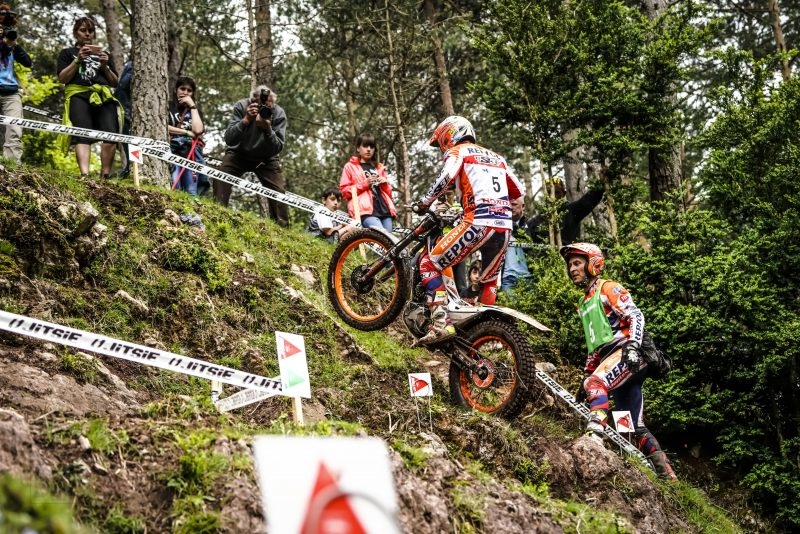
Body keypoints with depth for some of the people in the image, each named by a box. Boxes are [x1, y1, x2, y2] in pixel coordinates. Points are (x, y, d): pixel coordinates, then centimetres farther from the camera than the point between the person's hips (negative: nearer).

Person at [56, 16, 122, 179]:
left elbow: (115, 83, 23)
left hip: (104, 96, 2)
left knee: (111, 135, -22)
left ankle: (105, 175, -19)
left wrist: (105, 66, 5)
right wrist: (78, 60, -3)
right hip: (79, 96, -2)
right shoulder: (68, 53, 22)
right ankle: (84, 174, -34)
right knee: (83, 135, -21)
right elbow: (62, 78, 7)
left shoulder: (104, 54, 30)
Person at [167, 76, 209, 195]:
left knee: (191, 193, -16)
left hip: (191, 154, 2)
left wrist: (192, 106, 4)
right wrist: (187, 132, -2)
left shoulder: (195, 110, 22)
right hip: (172, 151, -2)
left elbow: (197, 130, -1)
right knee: (174, 190, -26)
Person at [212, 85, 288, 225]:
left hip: (266, 158, 1)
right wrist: (246, 120, -43)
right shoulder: (241, 107, -23)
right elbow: (229, 140, -29)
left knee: (279, 190, -12)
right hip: (239, 153, -1)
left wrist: (268, 129, -41)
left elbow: (277, 149, -23)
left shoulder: (279, 114, -21)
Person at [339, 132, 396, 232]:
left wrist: (385, 184, 6)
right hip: (366, 212, -6)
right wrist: (364, 184, -7)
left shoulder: (379, 167, 28)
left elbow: (389, 193, 29)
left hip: (384, 210, 6)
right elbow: (344, 191, 5)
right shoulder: (350, 166, 14)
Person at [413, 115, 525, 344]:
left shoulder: (458, 151, 10)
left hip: (478, 222, -7)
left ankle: (441, 323, -15)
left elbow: (447, 175, -12)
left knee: (429, 264, 0)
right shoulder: (496, 157, 28)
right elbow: (519, 191, 31)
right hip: (505, 226, 7)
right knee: (489, 281, 28)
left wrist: (424, 202, -2)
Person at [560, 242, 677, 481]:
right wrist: (586, 374, 21)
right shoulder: (584, 304, 26)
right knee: (636, 427, 6)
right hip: (612, 357, 9)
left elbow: (636, 316, -13)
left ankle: (595, 434, -48)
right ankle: (666, 474, 9)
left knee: (596, 383, -35)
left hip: (628, 353, -9)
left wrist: (633, 346, -27)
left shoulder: (607, 288, 0)